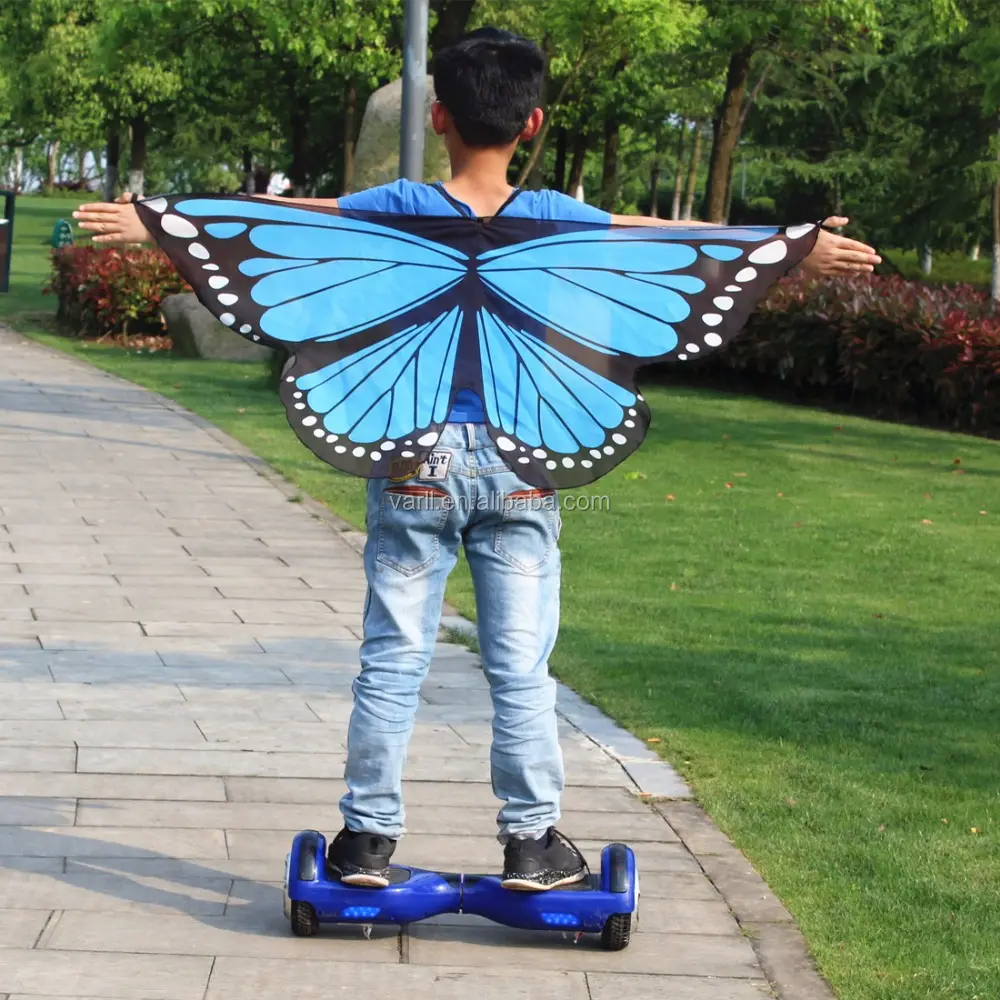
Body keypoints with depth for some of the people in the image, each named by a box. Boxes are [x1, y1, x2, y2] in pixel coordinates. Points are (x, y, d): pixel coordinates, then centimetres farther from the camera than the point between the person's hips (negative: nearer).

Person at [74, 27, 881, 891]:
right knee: (521, 666, 5)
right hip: (521, 464, 0)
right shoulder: (555, 219, -2)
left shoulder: (401, 209, -2)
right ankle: (532, 841, 9)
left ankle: (369, 836, 10)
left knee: (394, 659, 6)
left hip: (416, 461, 0)